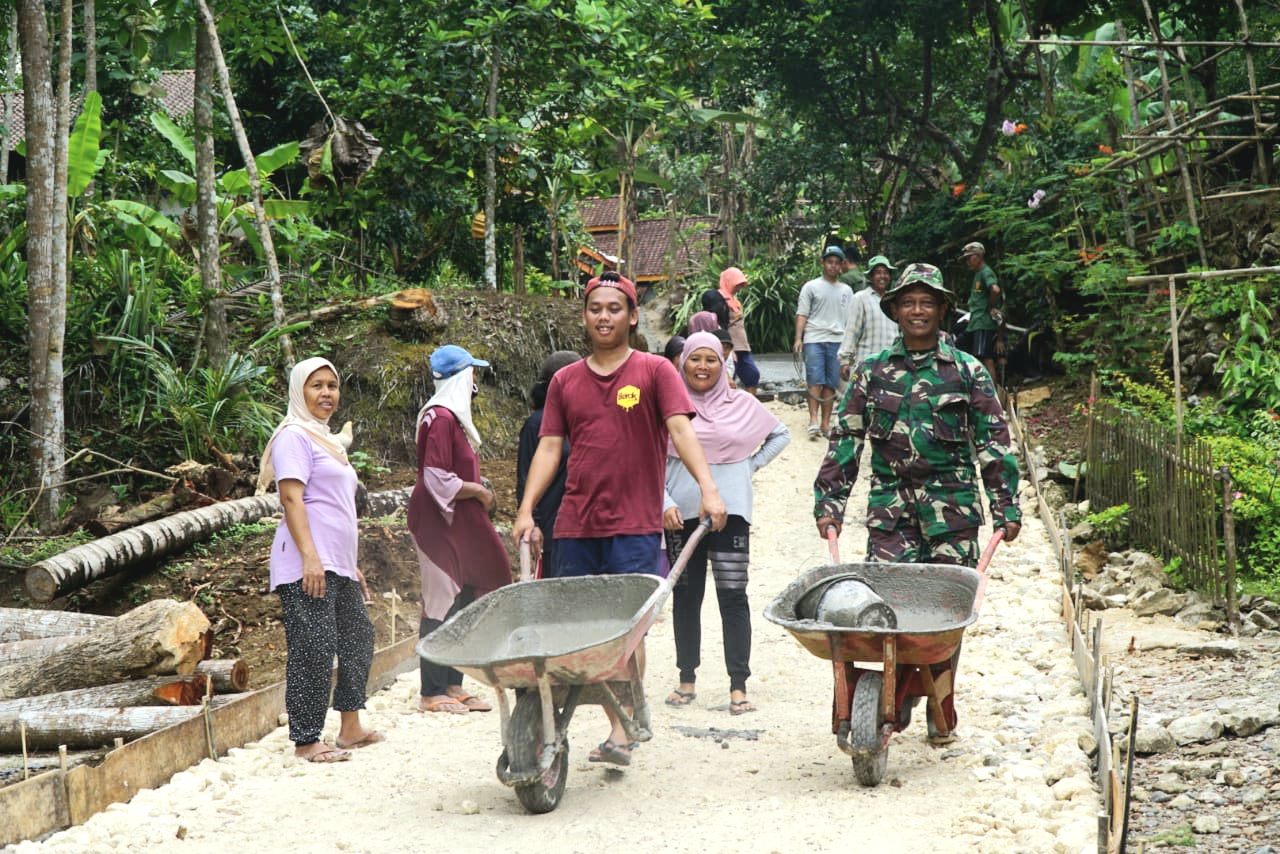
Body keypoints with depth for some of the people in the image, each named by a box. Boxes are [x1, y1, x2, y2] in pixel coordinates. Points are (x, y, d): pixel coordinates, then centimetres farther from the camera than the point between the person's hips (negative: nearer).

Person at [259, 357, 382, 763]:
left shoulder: (326, 440, 23)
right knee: (314, 650, -10)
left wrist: (351, 564, 26)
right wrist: (310, 557, -25)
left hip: (338, 566, 10)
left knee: (357, 639, 15)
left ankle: (350, 728, 24)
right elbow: (292, 499, -17)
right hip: (308, 566, -10)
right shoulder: (295, 436, -6)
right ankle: (305, 741, -6)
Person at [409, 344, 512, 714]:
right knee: (442, 604, -6)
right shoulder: (440, 418, -17)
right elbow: (438, 480, -22)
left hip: (459, 523, 10)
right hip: (439, 521, -10)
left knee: (462, 601, 12)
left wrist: (478, 491, 7)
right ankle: (432, 693, -1)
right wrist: (479, 492, -11)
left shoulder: (452, 416, 15)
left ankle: (452, 685, 18)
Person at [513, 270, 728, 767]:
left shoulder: (655, 372, 2)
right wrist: (526, 510, 2)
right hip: (575, 526, 4)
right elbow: (549, 448, 11)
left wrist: (707, 488, -23)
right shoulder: (565, 382, 13)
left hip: (635, 526, -4)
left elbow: (681, 429, -9)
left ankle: (621, 733, -8)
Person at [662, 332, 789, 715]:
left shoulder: (742, 404, 4)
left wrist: (751, 465, 6)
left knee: (733, 596, -6)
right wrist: (665, 503, -10)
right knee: (686, 596, 8)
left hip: (730, 511, 0)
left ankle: (739, 686, -4)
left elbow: (780, 435, 18)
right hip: (682, 513, 1)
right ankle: (687, 678, 20)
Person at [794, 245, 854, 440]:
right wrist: (798, 338, -9)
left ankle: (826, 423, 4)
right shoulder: (811, 287, 7)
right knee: (816, 380, -11)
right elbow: (802, 314, 2)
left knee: (831, 384, 1)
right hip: (814, 339, -3)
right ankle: (813, 420, -10)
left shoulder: (846, 291, 16)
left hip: (837, 341, 3)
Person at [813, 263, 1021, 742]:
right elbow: (846, 439, 10)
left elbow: (993, 442, 5)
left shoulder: (966, 371, 5)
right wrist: (829, 500, 5)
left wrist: (1007, 506, 1)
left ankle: (942, 701, 14)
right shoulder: (874, 372, 9)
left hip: (951, 505, -1)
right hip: (891, 504, 1)